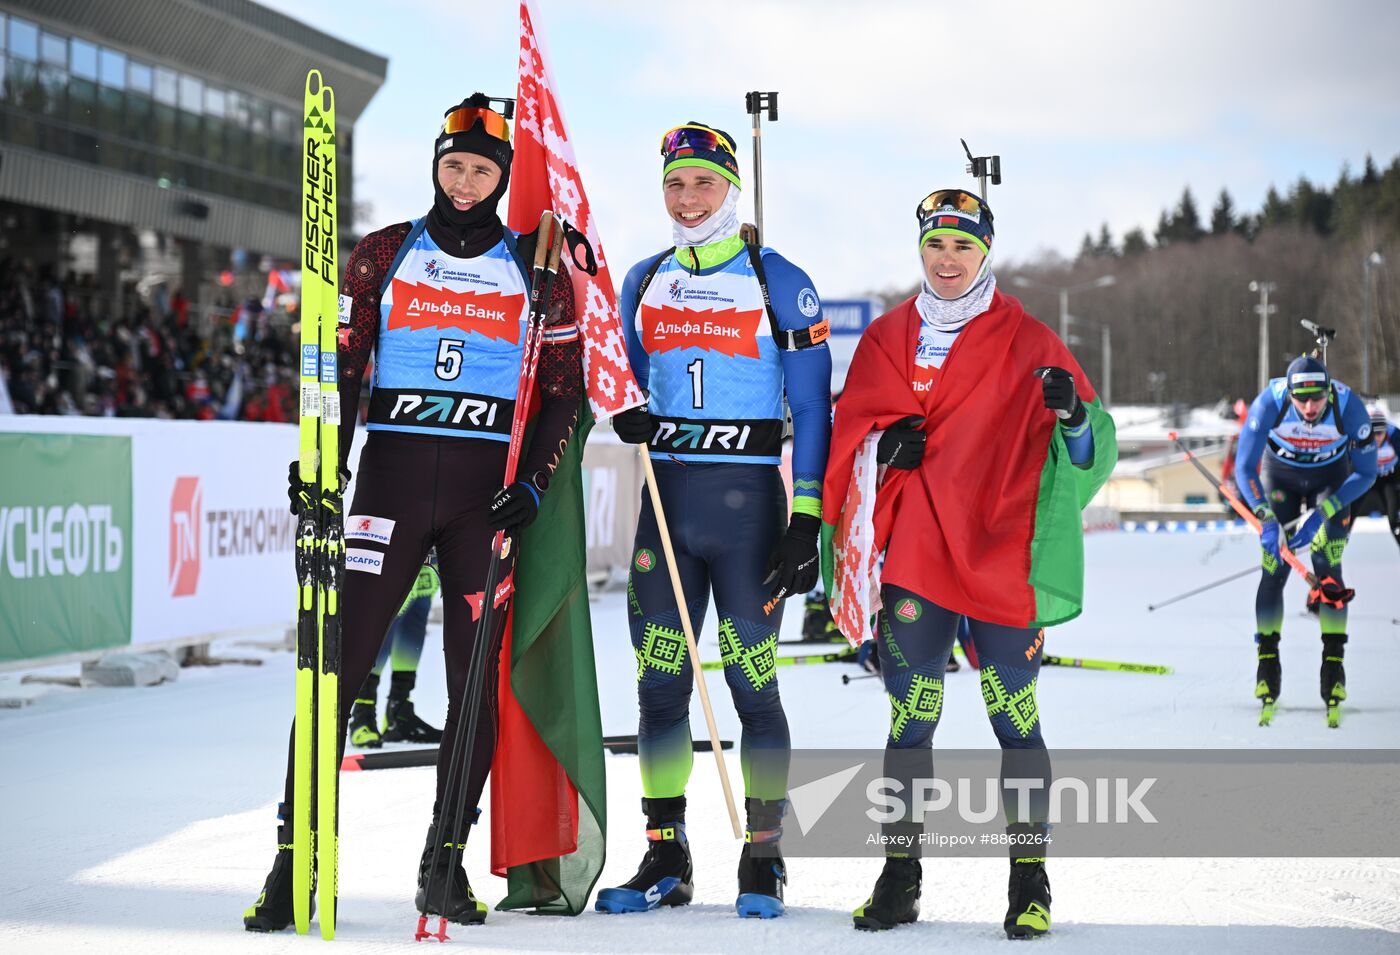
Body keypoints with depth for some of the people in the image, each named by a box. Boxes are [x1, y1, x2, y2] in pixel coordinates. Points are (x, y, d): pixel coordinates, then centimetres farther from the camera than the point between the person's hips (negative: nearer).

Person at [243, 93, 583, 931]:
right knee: (338, 662, -7)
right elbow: (343, 366, 9)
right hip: (392, 474, 0)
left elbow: (566, 389, 7)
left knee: (479, 675, 0)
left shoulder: (536, 270, 7)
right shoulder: (385, 256, 9)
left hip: (487, 488, 0)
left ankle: (444, 868, 12)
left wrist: (533, 485, -5)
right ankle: (296, 864, -4)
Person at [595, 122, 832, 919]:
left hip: (749, 497, -4)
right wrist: (626, 414, -5)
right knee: (660, 681, 3)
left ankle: (764, 859, 8)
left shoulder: (778, 282, -1)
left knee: (752, 680, -3)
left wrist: (807, 522, -9)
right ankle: (666, 860, 12)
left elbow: (813, 409, -2)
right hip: (666, 494, 4)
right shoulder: (645, 282, 12)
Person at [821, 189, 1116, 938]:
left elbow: (1087, 449, 0)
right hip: (914, 555, 2)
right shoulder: (886, 339, 13)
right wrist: (883, 443, -7)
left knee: (1014, 717, -2)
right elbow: (850, 432, 15)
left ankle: (1030, 880, 7)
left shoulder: (1026, 341, 4)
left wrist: (1071, 414, -23)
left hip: (1001, 555, -2)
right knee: (910, 718, 2)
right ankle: (900, 877, 9)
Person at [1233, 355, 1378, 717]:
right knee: (1274, 568, -11)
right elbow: (1244, 468, -26)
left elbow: (1366, 473, -19)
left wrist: (1321, 515, -27)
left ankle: (1334, 661, -7)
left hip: (1333, 480, 0)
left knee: (1328, 569, -14)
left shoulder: (1349, 406, -32)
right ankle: (1268, 659, -1)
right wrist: (1266, 518, -40)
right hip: (1280, 476, 0)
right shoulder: (1270, 403, -33)